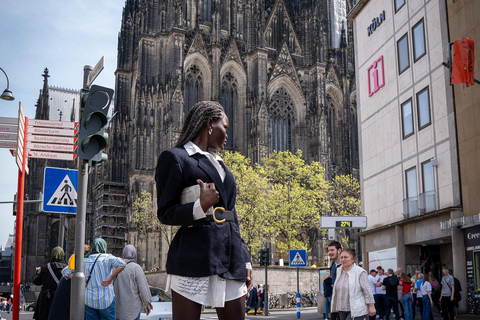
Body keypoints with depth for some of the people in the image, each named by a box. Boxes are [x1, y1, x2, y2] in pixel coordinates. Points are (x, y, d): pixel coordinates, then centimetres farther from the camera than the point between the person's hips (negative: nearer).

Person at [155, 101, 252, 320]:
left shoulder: (219, 164, 23)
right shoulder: (175, 158, 0)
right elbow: (165, 213, -5)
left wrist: (245, 260, 16)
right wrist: (200, 208, -22)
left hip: (230, 260, 7)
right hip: (194, 259, -7)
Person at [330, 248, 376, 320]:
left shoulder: (360, 272, -10)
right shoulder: (339, 271, 10)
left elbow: (367, 290, -10)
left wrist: (371, 306, -11)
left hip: (356, 311, -7)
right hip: (342, 310, 7)